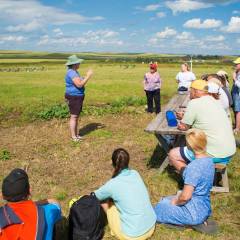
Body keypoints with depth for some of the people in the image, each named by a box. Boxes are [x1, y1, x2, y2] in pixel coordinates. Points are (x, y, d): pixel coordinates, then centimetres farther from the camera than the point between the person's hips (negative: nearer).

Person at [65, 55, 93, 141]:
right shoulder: (71, 72, -21)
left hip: (77, 97, 10)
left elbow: (81, 84, 17)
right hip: (73, 97, -10)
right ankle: (73, 137, 5)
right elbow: (79, 85, -28)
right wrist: (88, 76, -21)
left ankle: (76, 135, 24)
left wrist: (87, 76, 6)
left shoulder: (74, 72, 13)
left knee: (76, 116, 15)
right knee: (74, 117, -3)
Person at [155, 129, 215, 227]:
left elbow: (185, 196, -29)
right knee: (165, 201, 25)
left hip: (194, 213, -9)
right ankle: (200, 220, 11)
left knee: (158, 208, 8)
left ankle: (191, 223, 0)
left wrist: (175, 202, -8)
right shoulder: (209, 160, -2)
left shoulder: (194, 167, -29)